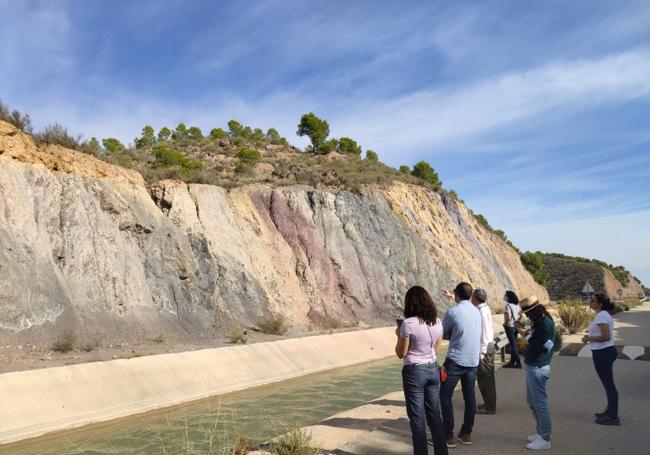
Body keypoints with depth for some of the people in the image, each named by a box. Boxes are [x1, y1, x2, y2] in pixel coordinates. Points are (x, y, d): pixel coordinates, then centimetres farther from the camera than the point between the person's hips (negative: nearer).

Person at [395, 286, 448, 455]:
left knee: (417, 418, 5)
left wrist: (399, 335, 3)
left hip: (414, 372, -6)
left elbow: (401, 353, -10)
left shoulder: (408, 323, -18)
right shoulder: (437, 321, 0)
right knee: (434, 415, 17)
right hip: (433, 369, 6)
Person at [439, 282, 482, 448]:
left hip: (455, 360, -6)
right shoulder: (476, 311, 6)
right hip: (473, 360, 6)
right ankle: (466, 434, 22)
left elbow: (442, 334, -6)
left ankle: (448, 436, 4)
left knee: (445, 396, 4)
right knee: (469, 396, 15)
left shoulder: (453, 312, -14)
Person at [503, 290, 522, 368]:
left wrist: (505, 323, -9)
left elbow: (508, 317, -24)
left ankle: (518, 363, 1)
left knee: (513, 344, -2)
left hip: (509, 327, -8)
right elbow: (520, 315, 11)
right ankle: (512, 362, 21)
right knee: (513, 344, 14)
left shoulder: (508, 305, -17)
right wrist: (516, 321, 12)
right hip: (515, 326, 8)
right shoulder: (517, 305, 8)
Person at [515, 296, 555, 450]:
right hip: (532, 366, 11)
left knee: (540, 403, -3)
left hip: (538, 368, -11)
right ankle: (541, 432, 31)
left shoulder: (546, 323, -18)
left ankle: (545, 439, 6)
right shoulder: (540, 322, 12)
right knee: (532, 402, 20)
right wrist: (525, 331, 6)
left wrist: (526, 335, -15)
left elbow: (542, 346, -23)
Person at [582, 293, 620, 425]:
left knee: (608, 384, -2)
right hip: (606, 351, 11)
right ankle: (610, 411, 32)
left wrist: (589, 338, -15)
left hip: (603, 353, -11)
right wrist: (591, 337, 9)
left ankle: (613, 417, 7)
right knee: (608, 383, 20)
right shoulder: (604, 314, 12)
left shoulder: (601, 316, -20)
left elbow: (606, 336, -27)